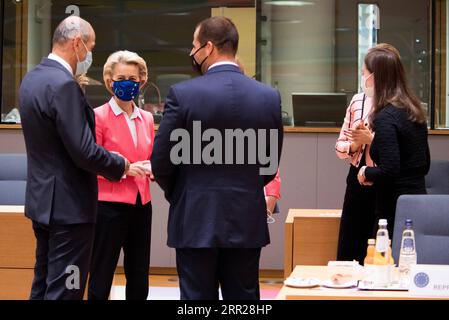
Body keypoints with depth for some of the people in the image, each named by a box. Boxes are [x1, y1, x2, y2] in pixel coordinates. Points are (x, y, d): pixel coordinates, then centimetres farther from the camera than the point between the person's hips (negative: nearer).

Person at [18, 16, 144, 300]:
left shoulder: (31, 79, 9)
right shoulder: (64, 85, -20)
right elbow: (84, 152, -23)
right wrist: (123, 166, -5)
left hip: (42, 200, 10)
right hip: (69, 205, -10)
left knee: (44, 284, 17)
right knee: (64, 290, -3)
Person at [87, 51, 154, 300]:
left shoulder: (147, 118, 12)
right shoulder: (99, 116, -7)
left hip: (141, 204, 6)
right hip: (110, 204, -6)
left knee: (139, 280, 12)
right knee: (101, 279, 1)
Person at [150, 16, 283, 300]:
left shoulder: (183, 94, -11)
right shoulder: (269, 97, -1)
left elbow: (161, 161, -6)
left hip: (196, 219, -3)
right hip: (248, 220, 3)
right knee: (244, 298, 11)